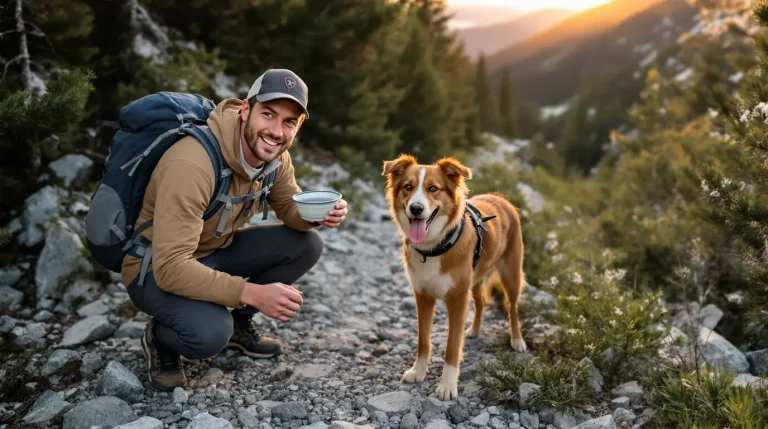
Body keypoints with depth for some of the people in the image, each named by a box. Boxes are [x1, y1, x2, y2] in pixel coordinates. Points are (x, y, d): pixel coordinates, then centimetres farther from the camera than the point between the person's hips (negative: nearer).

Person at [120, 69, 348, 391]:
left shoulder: (274, 155, -10)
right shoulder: (191, 164, -34)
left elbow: (290, 207, 5)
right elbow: (171, 267, -36)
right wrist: (251, 293, -41)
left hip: (216, 250, 8)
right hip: (156, 269, -7)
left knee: (307, 244, -7)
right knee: (210, 333, -35)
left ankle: (238, 322, 11)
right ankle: (159, 338, 2)